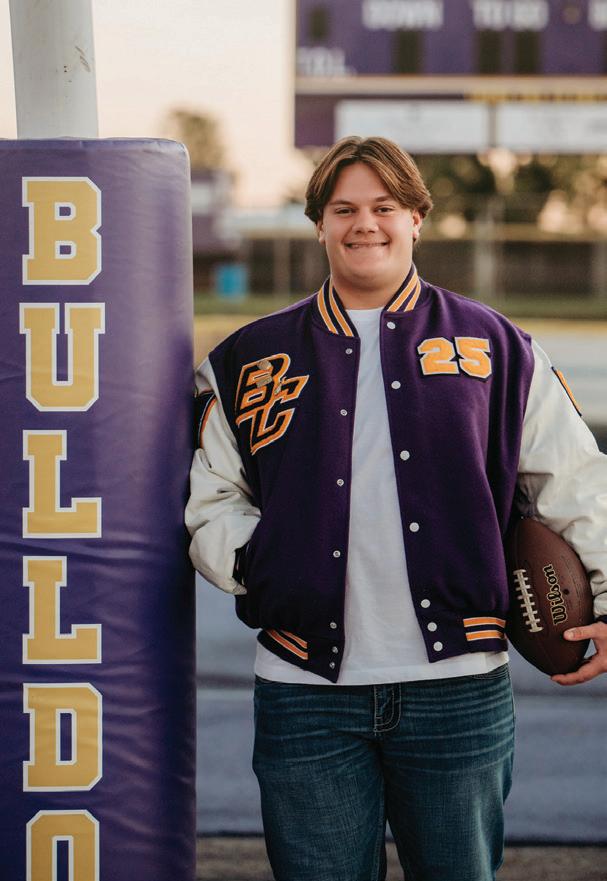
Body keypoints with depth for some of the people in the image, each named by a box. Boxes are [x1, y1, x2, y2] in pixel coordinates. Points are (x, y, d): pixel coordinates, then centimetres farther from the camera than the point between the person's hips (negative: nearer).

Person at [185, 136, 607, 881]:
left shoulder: (494, 349, 9)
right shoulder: (252, 361, 11)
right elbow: (208, 502, 14)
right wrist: (255, 562, -5)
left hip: (457, 690, 0)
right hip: (307, 699, 0)